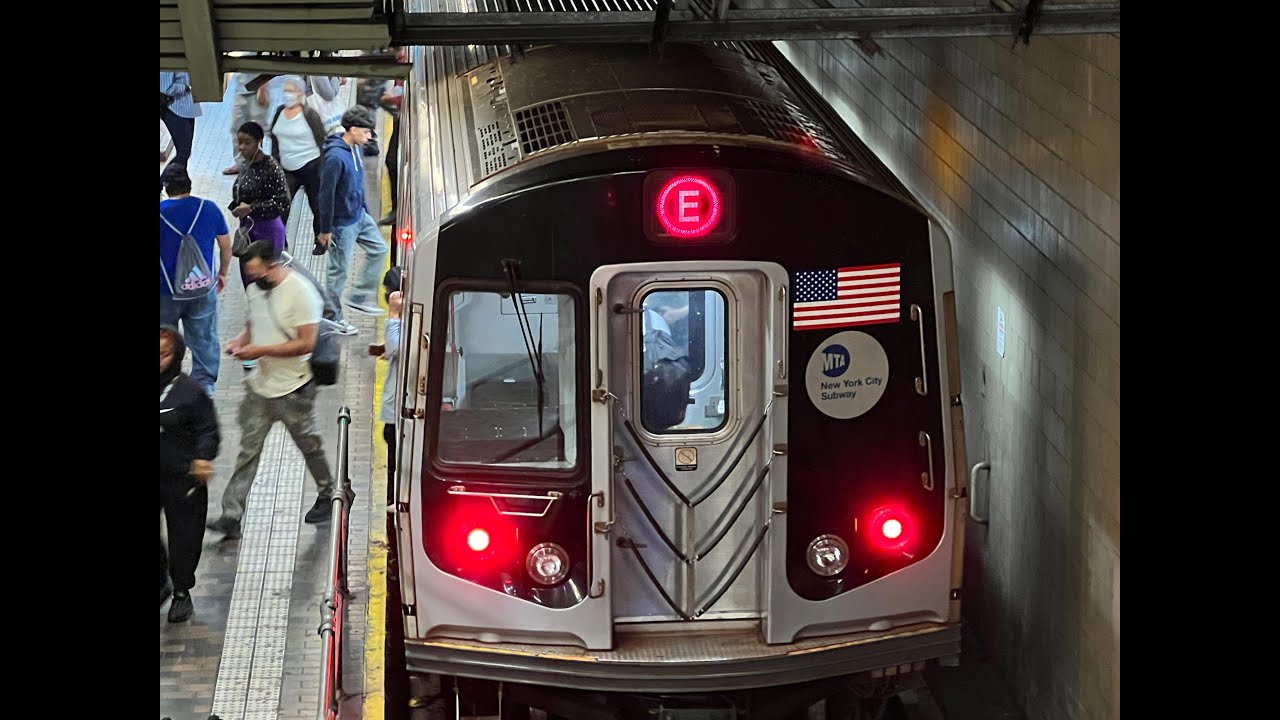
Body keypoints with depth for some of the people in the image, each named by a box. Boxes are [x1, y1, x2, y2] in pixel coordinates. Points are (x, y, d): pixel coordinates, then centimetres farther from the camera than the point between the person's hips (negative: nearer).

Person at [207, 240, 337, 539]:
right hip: (260, 385, 6)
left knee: (309, 444, 13)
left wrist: (261, 350, -23)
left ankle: (326, 495, 35)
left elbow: (306, 343, -22)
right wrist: (241, 340, -3)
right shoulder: (255, 289, 4)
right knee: (248, 449, 3)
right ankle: (232, 516, 1)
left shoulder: (301, 293, -19)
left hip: (293, 389, -6)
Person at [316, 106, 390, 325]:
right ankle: (332, 316, 18)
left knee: (379, 249, 16)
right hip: (343, 223, -9)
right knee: (339, 269, 3)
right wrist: (325, 230, -18)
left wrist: (365, 210, 21)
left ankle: (359, 297, 24)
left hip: (360, 216, 9)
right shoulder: (335, 157, -27)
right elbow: (326, 195, -23)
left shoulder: (355, 150, 2)